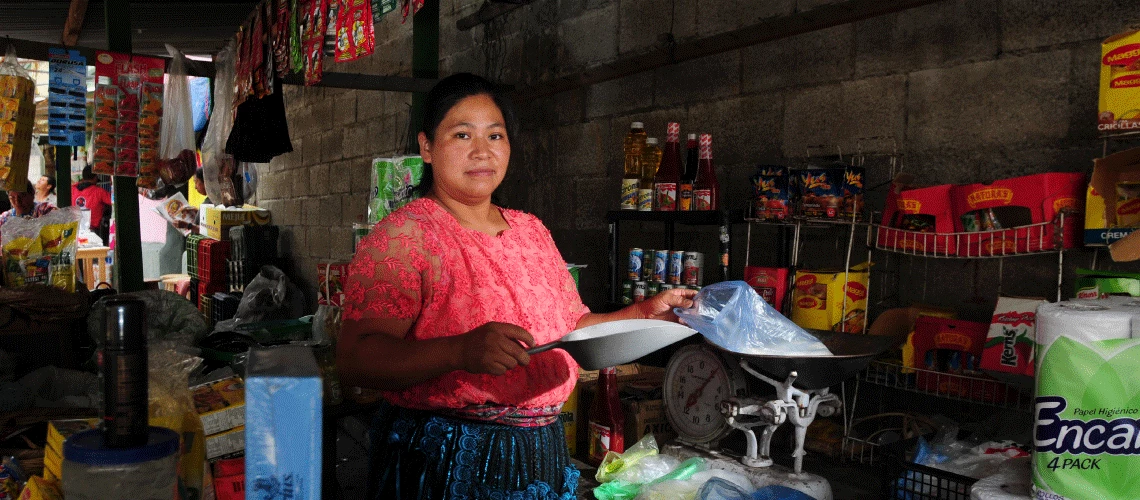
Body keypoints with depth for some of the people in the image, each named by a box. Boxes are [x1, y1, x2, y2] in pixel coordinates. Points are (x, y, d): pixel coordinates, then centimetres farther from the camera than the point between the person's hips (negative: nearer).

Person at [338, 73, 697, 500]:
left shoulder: (532, 231, 10)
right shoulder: (404, 235, -11)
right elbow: (355, 359, -20)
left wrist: (644, 314, 6)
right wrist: (459, 352, -34)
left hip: (542, 453, 7)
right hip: (442, 462, -6)